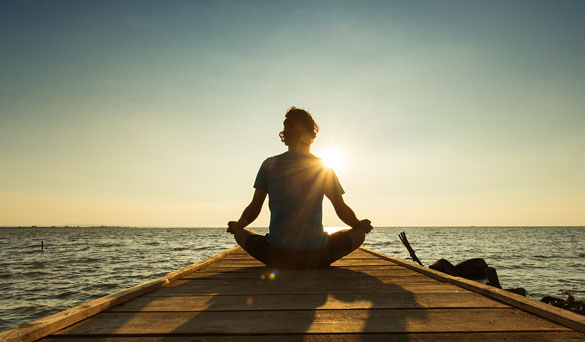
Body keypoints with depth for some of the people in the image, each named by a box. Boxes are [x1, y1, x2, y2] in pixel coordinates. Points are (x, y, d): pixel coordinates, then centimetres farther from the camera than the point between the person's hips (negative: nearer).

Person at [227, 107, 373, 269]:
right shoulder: (325, 169, 2)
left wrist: (236, 226, 29)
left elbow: (253, 210, 8)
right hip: (316, 257, 0)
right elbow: (343, 211, 9)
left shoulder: (269, 165, 3)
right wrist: (360, 225, 31)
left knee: (239, 233, 28)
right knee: (359, 233, 22)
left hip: (276, 256, 1)